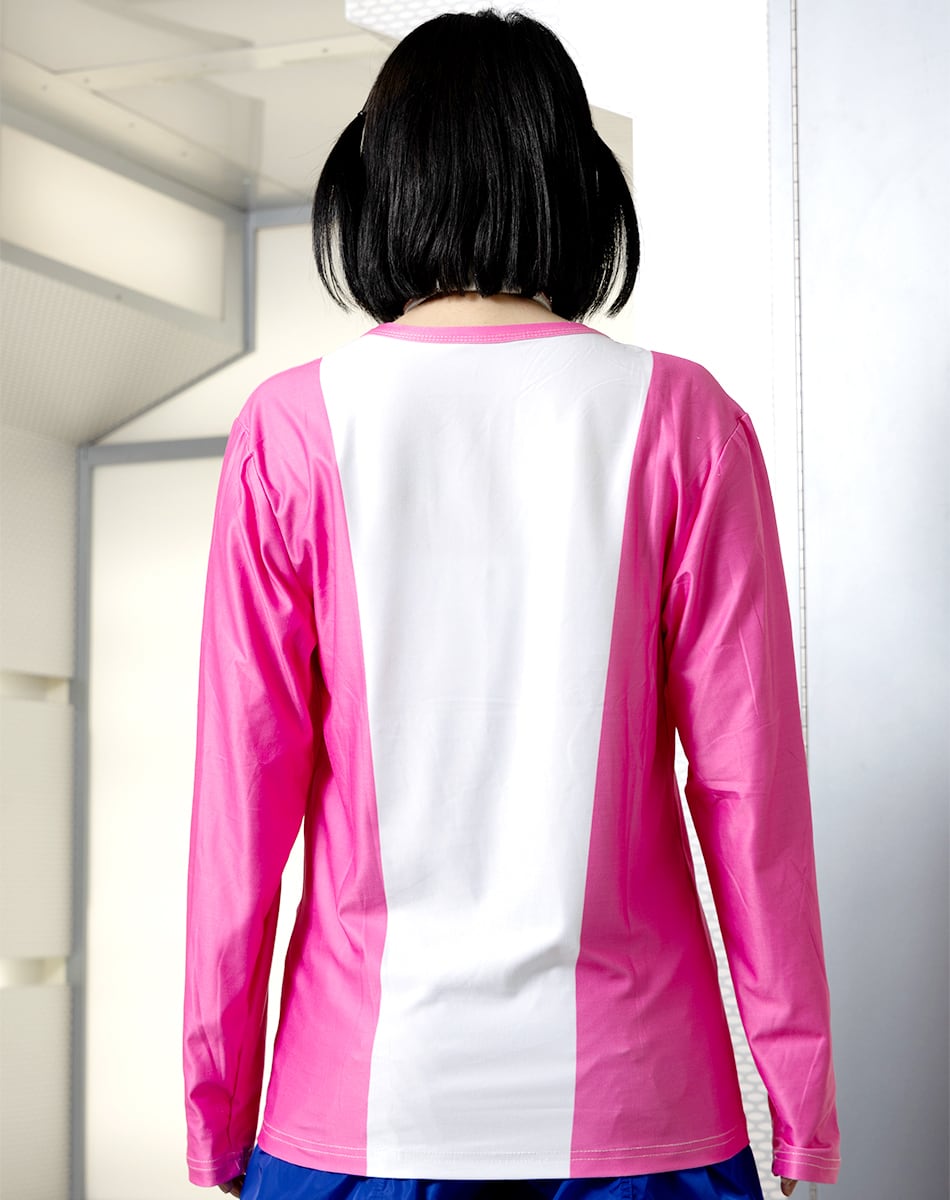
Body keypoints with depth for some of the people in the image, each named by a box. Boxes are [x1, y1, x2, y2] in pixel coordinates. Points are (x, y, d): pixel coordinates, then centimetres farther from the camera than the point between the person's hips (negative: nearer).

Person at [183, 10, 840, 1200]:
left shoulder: (292, 430, -3)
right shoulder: (682, 421, -3)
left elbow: (242, 791, -2)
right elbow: (749, 784, -3)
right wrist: (802, 1102, 6)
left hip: (362, 1096, 0)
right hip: (629, 1098, 0)